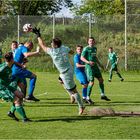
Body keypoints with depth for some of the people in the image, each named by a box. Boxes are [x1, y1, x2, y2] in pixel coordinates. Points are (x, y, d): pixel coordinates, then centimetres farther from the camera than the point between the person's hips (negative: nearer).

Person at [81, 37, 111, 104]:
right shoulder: (86, 49, -9)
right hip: (89, 67, -8)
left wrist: (99, 64, 25)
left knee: (101, 80, 9)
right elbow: (82, 58, -12)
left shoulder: (95, 48, 14)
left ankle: (103, 95, 21)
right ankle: (88, 97, -1)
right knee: (91, 82, -12)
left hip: (95, 66, 8)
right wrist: (88, 62, -27)